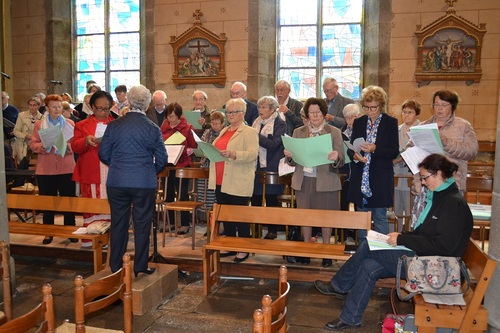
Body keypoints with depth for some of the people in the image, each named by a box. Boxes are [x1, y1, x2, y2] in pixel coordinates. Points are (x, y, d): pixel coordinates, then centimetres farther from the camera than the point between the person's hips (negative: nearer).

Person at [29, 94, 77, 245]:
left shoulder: (70, 123, 7)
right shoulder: (39, 124, 8)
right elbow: (33, 144, 2)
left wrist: (67, 146, -18)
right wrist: (43, 146, -17)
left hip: (66, 169, 0)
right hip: (45, 169, 1)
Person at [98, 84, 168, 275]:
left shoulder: (114, 125, -2)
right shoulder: (153, 128, -6)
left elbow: (103, 154, 3)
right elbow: (161, 159, -3)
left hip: (117, 182, 2)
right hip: (145, 183, -2)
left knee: (118, 224, 13)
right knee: (142, 224, 8)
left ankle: (116, 266, 23)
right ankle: (140, 267, 15)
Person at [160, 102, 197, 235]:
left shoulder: (187, 128, -4)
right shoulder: (163, 128, 9)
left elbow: (193, 148, -3)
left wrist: (183, 152, -20)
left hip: (182, 165, -5)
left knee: (183, 194, -1)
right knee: (168, 194, 11)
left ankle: (185, 224, 8)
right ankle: (170, 221, 23)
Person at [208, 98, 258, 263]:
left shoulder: (249, 132, -5)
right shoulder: (224, 131, 19)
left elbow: (253, 154, -18)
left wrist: (233, 154, -30)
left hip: (238, 183, -7)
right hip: (221, 181, 8)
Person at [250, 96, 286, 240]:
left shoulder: (280, 124, -7)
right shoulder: (257, 122, 13)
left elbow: (273, 144, -20)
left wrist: (255, 135, -22)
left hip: (271, 168, -6)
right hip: (256, 167, 6)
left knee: (271, 199, 3)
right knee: (255, 198, 9)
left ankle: (272, 230, 16)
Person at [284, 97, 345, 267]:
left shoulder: (334, 132, 3)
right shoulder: (298, 132, 10)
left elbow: (340, 161, -3)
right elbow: (293, 161, 10)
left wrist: (336, 158, -25)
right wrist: (289, 156, -12)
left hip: (325, 181, -2)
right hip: (303, 181, 2)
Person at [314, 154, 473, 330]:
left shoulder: (454, 203, -16)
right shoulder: (439, 196, 13)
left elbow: (443, 246, -23)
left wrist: (402, 239, -19)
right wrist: (401, 236, 1)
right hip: (423, 256, 9)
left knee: (368, 247, -11)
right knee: (369, 267, -6)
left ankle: (338, 285, 10)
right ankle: (350, 318, 5)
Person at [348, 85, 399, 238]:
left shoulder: (391, 122, 0)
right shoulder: (358, 122, 10)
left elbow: (394, 151, -5)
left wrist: (375, 149, -20)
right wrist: (355, 155, -13)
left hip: (380, 179, -3)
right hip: (360, 178, 3)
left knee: (380, 217, 3)